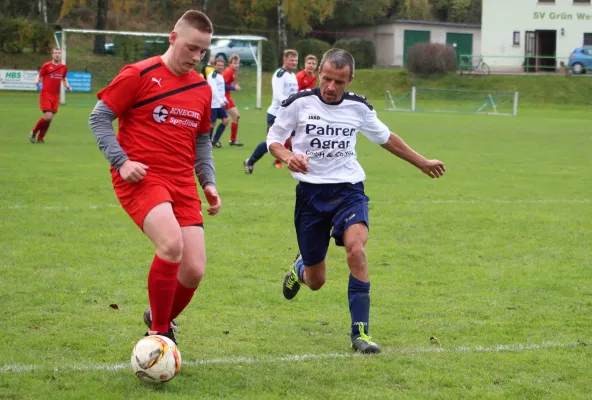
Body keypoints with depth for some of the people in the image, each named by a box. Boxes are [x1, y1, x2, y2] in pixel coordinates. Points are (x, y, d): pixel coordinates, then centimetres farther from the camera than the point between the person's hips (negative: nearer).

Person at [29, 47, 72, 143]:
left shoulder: (64, 67, 8)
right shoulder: (46, 66, -4)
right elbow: (39, 75, 3)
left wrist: (67, 86, 3)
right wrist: (37, 81, -19)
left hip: (55, 96, 5)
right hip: (45, 94, -5)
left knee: (50, 118, 4)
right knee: (48, 117, -15)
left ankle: (40, 138, 18)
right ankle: (33, 133, 6)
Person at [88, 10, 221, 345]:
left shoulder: (203, 89, 12)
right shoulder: (139, 75, -5)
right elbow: (99, 118, -2)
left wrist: (208, 182, 12)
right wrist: (121, 161, -13)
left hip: (183, 184, 6)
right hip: (141, 177, -6)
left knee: (194, 271, -4)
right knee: (172, 244, -30)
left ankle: (161, 319, 28)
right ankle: (159, 334, -12)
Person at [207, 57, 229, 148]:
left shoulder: (220, 75, 16)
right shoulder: (212, 76, -12)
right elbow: (214, 90, -22)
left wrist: (224, 100, 10)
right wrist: (221, 101, -29)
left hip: (220, 104, 9)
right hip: (213, 104, -9)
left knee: (225, 121, 5)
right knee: (212, 123, -4)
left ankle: (215, 140, 14)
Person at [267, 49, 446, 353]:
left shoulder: (359, 108, 3)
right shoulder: (298, 104, -5)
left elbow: (385, 138, 20)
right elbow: (273, 139, 5)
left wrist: (422, 163, 27)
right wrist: (288, 156, -18)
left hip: (349, 190, 1)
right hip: (311, 192, -1)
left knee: (356, 248, -29)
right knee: (316, 281, 6)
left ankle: (360, 332, -25)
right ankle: (300, 268, 47)